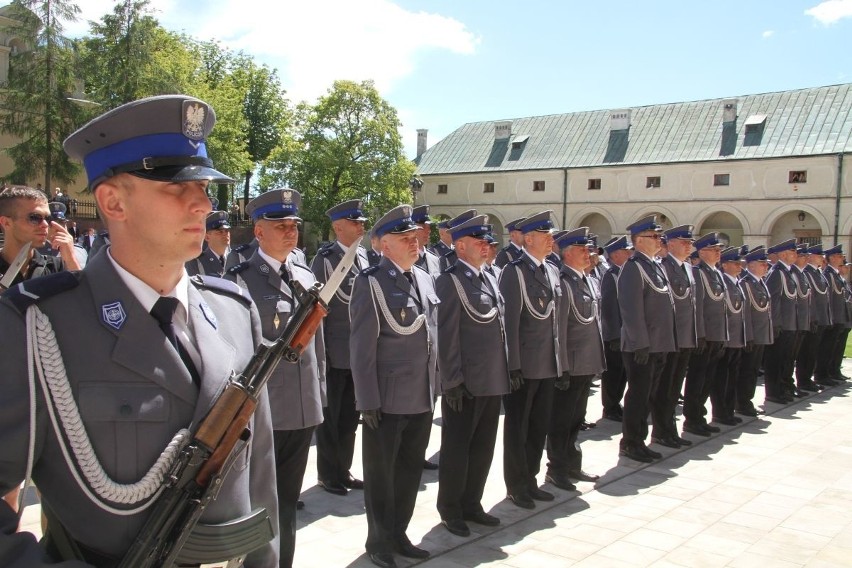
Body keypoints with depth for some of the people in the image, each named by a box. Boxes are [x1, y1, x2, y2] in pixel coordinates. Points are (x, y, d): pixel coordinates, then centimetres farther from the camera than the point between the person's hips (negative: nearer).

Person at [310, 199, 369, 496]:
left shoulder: (363, 257, 7)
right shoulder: (325, 259, -11)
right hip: (334, 354, -6)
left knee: (350, 416, 16)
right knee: (330, 416, 9)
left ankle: (343, 470, 30)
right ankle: (328, 474, 24)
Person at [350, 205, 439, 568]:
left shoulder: (425, 279, 10)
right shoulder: (370, 282, -12)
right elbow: (362, 347, -14)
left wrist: (435, 385, 14)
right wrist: (368, 400, -16)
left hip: (422, 397, 7)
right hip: (387, 399, -6)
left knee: (411, 468, 17)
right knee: (380, 473, 10)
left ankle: (399, 533, 34)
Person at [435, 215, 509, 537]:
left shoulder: (490, 279, 14)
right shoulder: (450, 280, -11)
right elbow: (446, 335, -15)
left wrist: (503, 373, 14)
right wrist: (452, 381, -18)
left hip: (493, 381, 8)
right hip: (465, 383, -8)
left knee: (483, 446, 15)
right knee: (457, 447, 6)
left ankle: (471, 504, 29)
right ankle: (450, 510, 20)